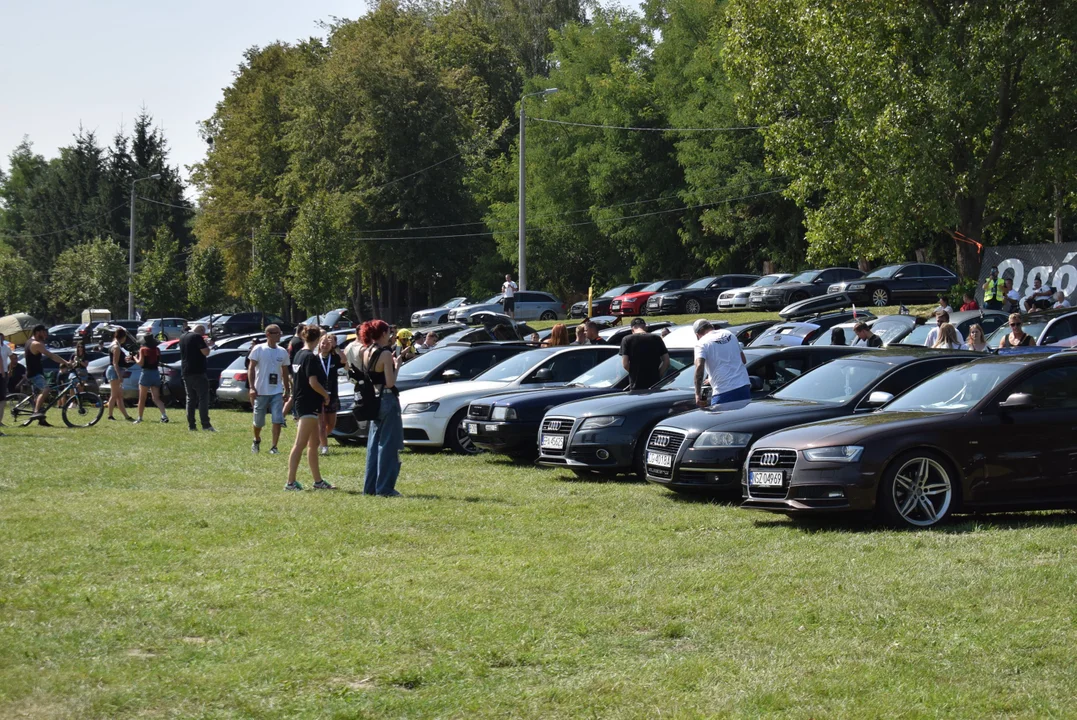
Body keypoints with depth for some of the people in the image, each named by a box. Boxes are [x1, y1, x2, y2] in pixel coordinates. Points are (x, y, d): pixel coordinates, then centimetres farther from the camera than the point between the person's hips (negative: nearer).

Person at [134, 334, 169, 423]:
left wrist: (135, 358, 6)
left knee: (142, 399, 7)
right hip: (156, 373, 4)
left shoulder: (143, 349, -7)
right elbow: (158, 363, 8)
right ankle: (164, 415, -14)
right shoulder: (157, 350, 5)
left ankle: (139, 418, 9)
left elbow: (140, 363, -11)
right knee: (156, 398, 5)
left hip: (146, 373, -4)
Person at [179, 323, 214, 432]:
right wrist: (206, 344, 4)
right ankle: (205, 424, -16)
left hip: (186, 373, 8)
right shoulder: (197, 337, -10)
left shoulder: (183, 338, 16)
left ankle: (191, 425, 6)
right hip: (197, 373, -8)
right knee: (203, 398, -8)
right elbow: (206, 352, -17)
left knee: (190, 399, 10)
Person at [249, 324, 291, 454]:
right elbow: (251, 368, -6)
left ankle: (274, 447, -5)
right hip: (261, 391, -3)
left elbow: (285, 372, 16)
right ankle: (257, 440, 36)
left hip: (277, 392, 3)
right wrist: (252, 387, -14)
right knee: (258, 422, 8)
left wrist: (287, 390, 14)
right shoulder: (258, 349, -4)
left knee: (278, 420, -11)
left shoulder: (282, 352, 7)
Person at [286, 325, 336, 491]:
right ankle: (291, 482, -7)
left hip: (301, 402, 10)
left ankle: (318, 481, 22)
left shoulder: (299, 355, 10)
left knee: (313, 444, 15)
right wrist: (326, 395, -7)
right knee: (300, 444, -7)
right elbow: (313, 382, -22)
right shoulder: (311, 357, -16)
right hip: (310, 404, -10)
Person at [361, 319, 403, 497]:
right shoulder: (385, 354, -15)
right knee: (388, 444, -3)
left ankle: (370, 486, 17)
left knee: (374, 443, 15)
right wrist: (396, 367, -3)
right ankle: (385, 488, -3)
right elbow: (390, 382, -18)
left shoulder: (365, 353, 7)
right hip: (387, 400, -8)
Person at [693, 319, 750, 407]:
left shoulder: (702, 343, -2)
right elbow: (743, 360, 23)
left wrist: (698, 394, -16)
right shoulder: (729, 334, 17)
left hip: (723, 391, -6)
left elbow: (699, 367, -18)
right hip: (743, 386, 6)